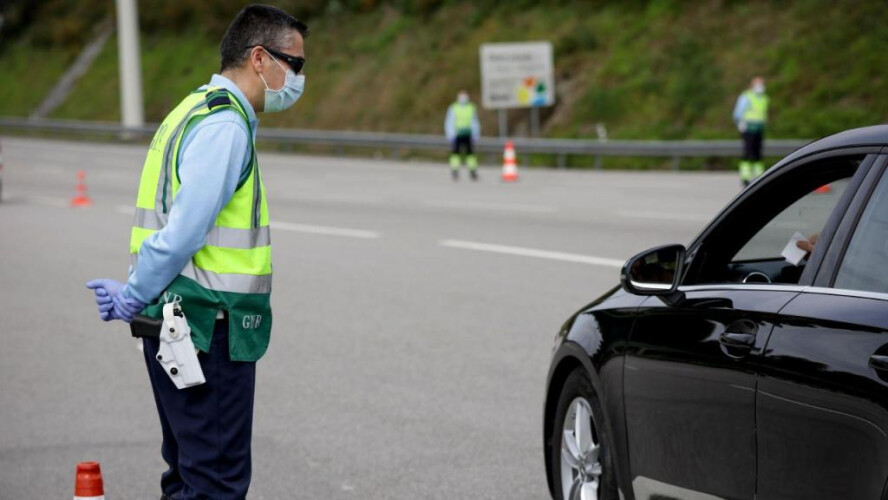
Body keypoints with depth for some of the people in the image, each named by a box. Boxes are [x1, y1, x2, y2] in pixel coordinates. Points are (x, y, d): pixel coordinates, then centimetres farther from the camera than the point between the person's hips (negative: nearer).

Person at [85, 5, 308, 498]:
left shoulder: (195, 112, 18)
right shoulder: (226, 126, -16)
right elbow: (185, 231, -22)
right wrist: (133, 297, -12)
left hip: (179, 325, 10)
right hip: (208, 332, -10)